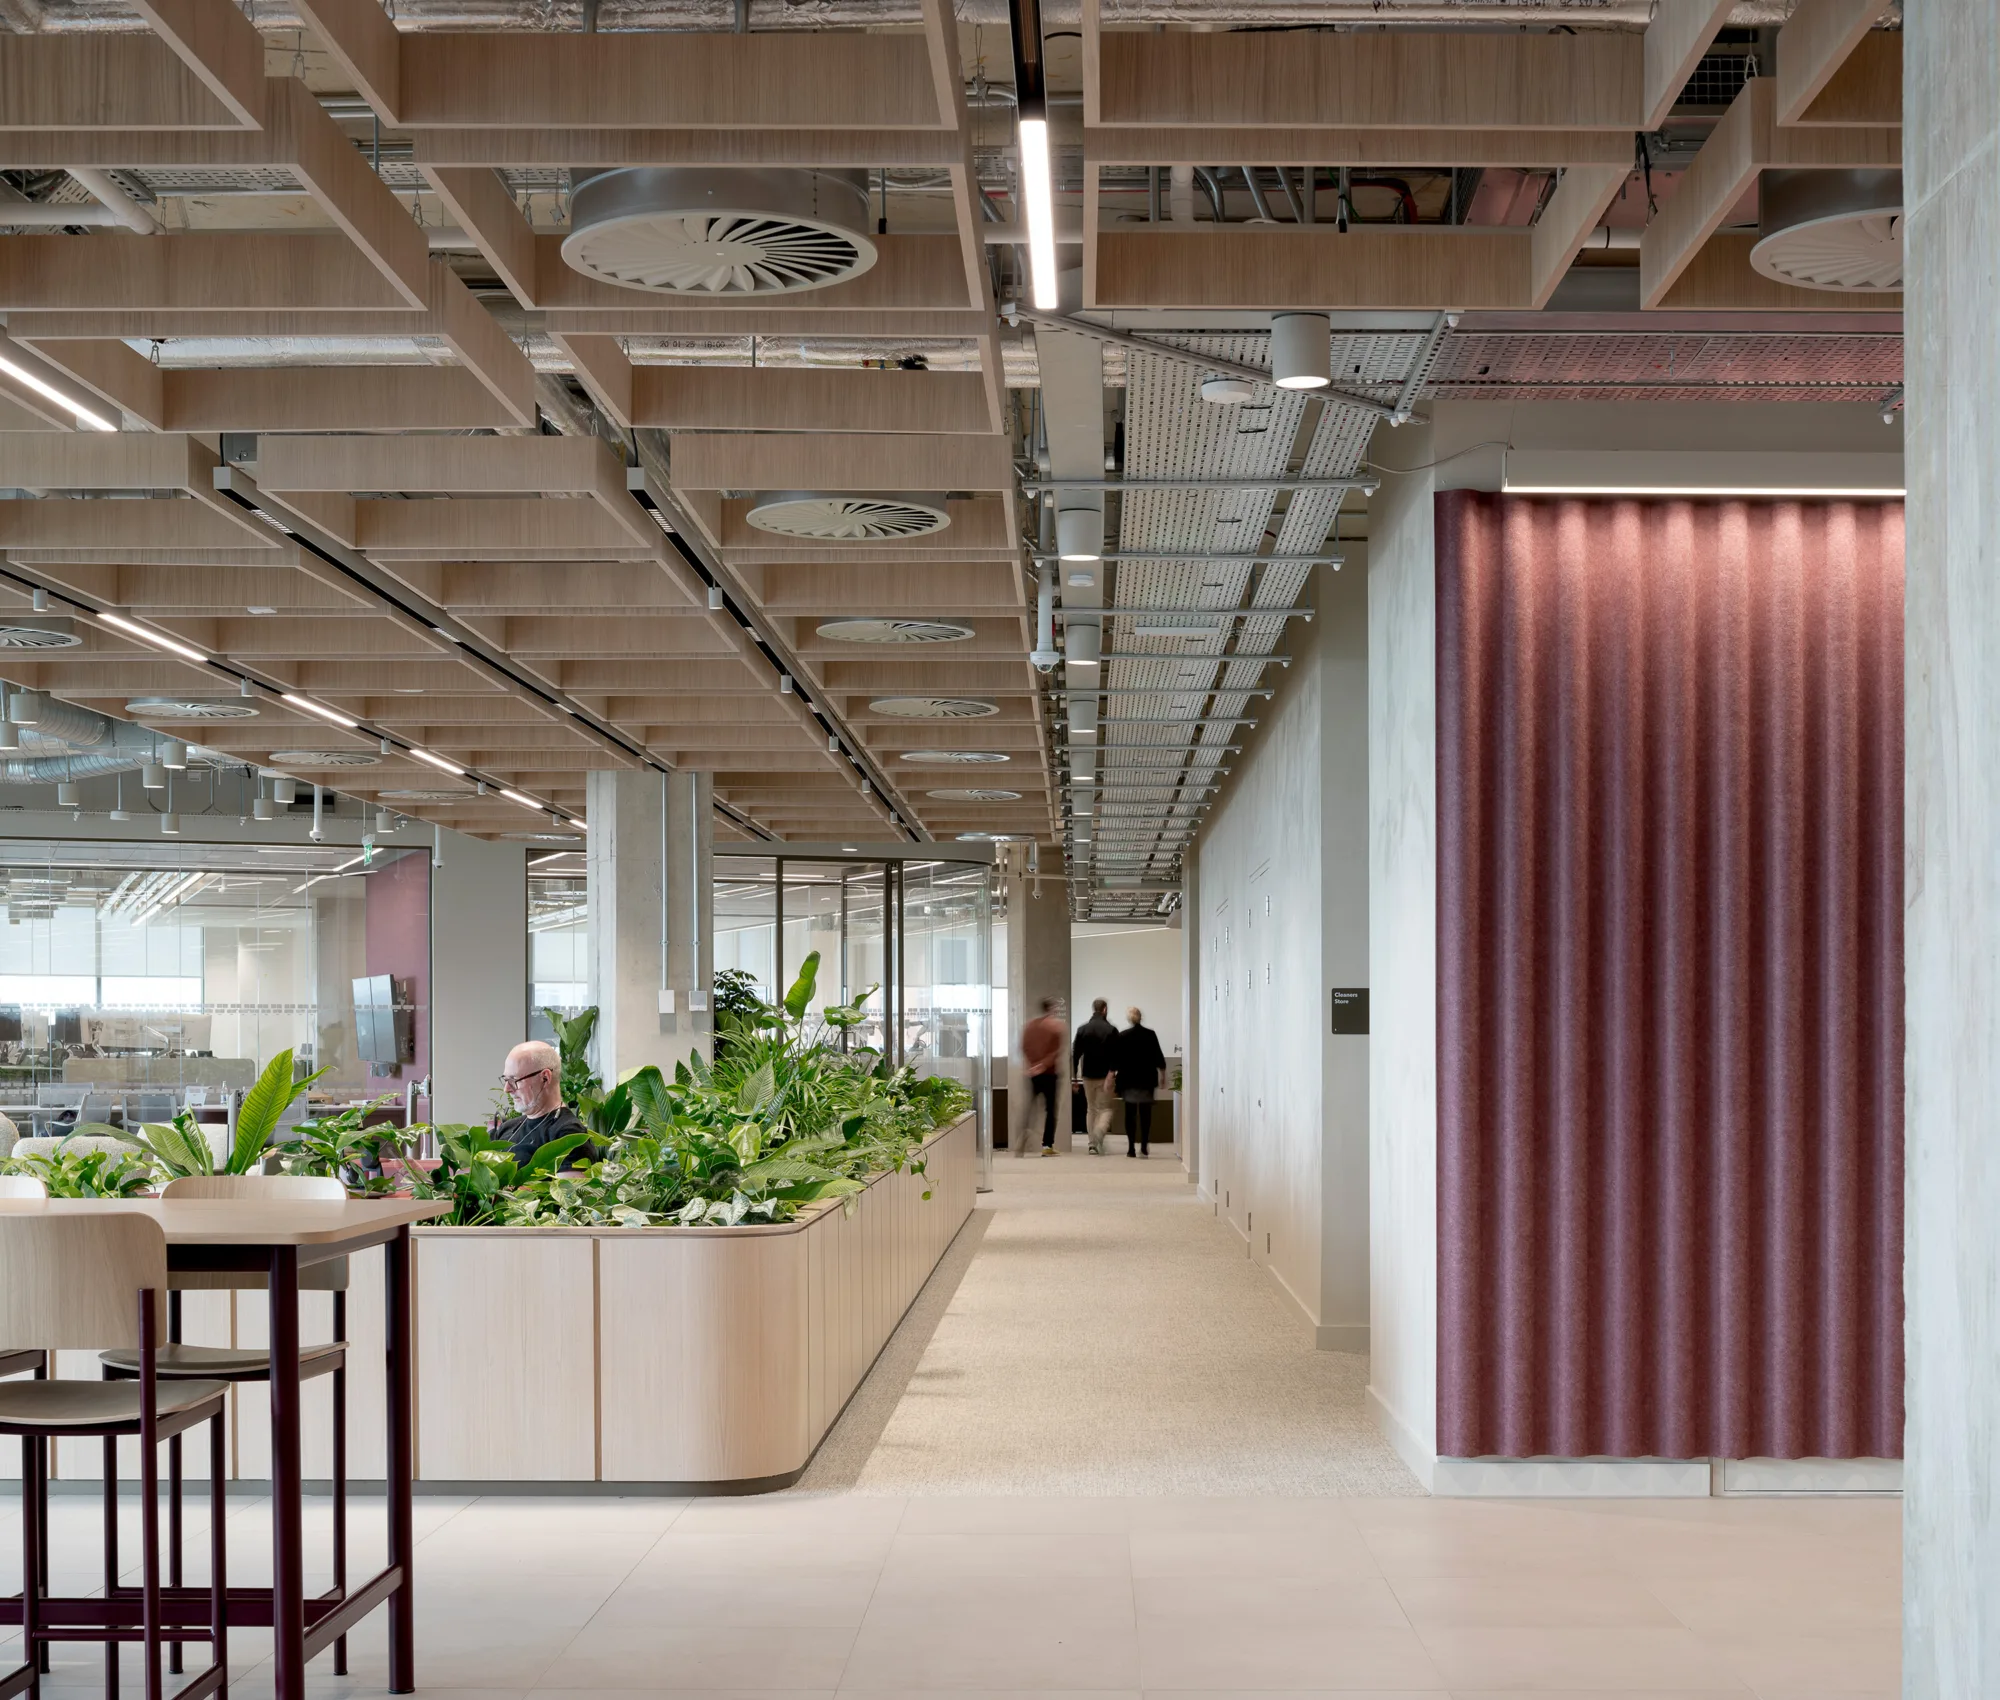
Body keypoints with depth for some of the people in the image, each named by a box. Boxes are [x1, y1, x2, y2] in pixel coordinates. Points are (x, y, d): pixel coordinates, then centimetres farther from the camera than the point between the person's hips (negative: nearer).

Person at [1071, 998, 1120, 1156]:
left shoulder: (1082, 1029, 2)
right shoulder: (1111, 1030, -6)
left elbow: (1075, 1054, 2)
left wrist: (1075, 1075, 7)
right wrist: (1111, 1073, -10)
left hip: (1088, 1075, 3)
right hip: (1105, 1076, -3)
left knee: (1091, 1108, 14)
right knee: (1105, 1108, 5)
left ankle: (1092, 1144, 10)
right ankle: (1099, 1133, -24)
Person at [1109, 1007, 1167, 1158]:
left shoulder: (1122, 1036, -7)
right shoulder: (1150, 1034, -2)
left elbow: (1116, 1057, -7)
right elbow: (1158, 1055, 3)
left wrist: (1113, 1072, 0)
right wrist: (1162, 1071, 16)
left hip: (1128, 1079, -1)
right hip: (1147, 1078, 1)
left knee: (1130, 1113, 3)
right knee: (1145, 1113, 10)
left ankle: (1131, 1148, -1)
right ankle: (1144, 1145, 4)